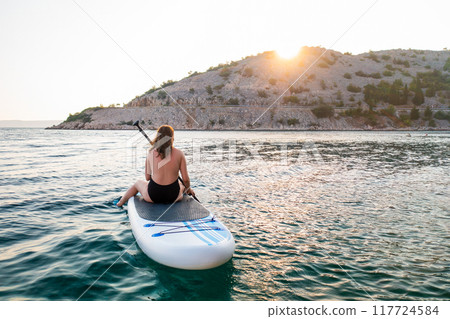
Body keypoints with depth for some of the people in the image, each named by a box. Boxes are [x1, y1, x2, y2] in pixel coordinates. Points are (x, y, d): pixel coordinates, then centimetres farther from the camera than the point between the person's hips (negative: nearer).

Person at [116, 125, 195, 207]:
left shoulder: (151, 154, -7)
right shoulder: (179, 154, -9)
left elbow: (147, 178, 0)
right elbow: (186, 179, -7)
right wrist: (188, 188, 13)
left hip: (153, 195, 1)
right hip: (173, 197, -1)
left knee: (138, 183, 35)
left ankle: (120, 203, 56)